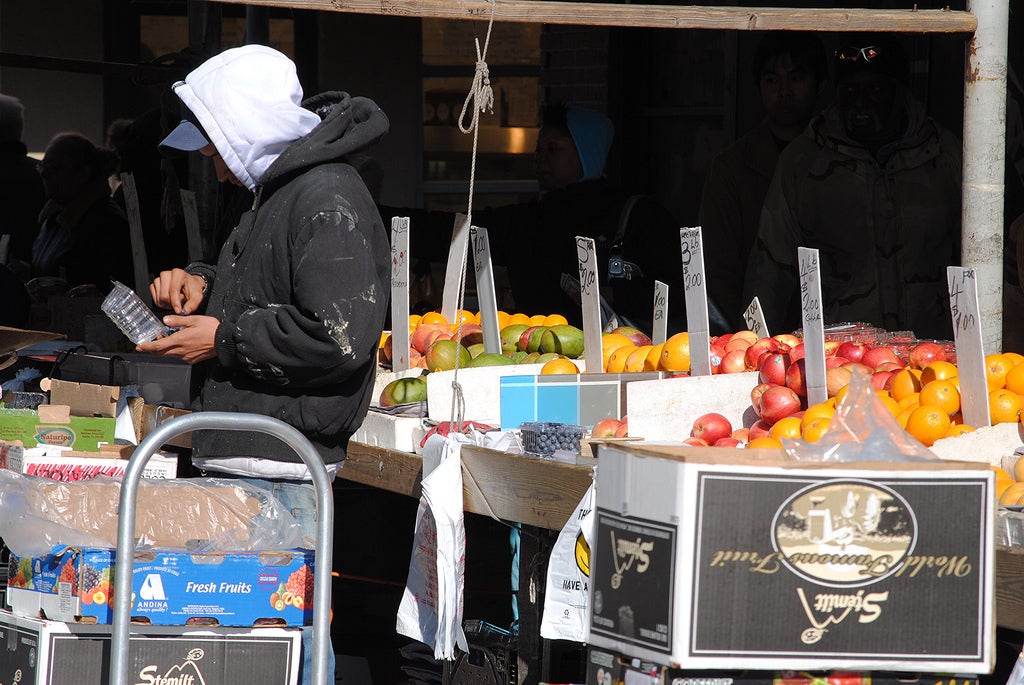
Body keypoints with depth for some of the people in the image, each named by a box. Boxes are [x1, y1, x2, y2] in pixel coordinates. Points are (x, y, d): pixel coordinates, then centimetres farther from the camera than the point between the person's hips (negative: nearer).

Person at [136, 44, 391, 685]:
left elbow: (339, 336, -24)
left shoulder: (328, 201, -16)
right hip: (246, 456, 11)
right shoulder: (279, 191, 18)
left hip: (284, 468, -11)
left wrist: (223, 341, -15)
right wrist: (201, 284, 14)